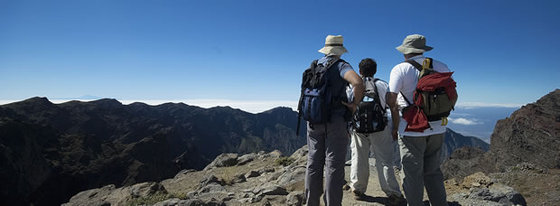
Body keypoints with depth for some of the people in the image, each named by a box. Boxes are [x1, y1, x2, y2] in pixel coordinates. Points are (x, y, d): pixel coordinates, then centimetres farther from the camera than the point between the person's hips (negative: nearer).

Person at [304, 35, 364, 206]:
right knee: (334, 167, 1)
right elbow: (358, 83, -26)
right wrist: (355, 104, -11)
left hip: (313, 121, 5)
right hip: (336, 122, -5)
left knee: (314, 164, 11)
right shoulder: (341, 66, -8)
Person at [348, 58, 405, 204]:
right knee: (384, 161, 5)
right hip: (379, 130, -1)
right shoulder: (382, 85, 1)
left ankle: (358, 190, 23)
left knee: (359, 159, 13)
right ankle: (393, 194, 9)